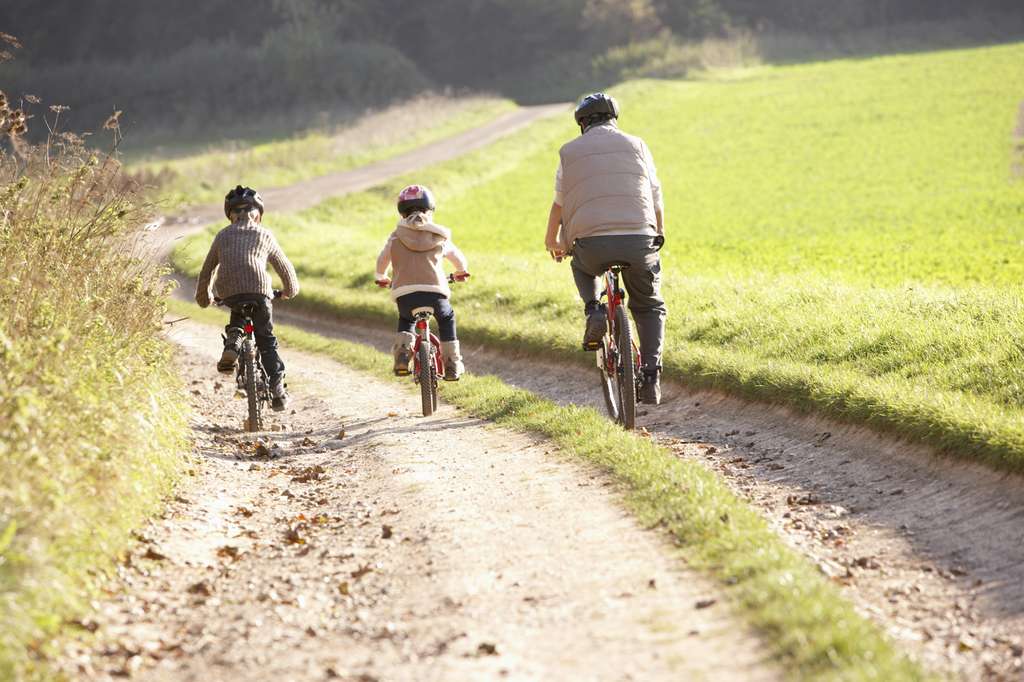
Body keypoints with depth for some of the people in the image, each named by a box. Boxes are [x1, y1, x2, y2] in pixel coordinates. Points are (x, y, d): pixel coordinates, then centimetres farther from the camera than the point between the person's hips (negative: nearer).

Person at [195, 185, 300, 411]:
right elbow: (284, 266, 31)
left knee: (237, 317, 33)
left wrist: (203, 297, 44)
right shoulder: (265, 235, 23)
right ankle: (277, 390, 3)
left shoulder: (223, 235, 25)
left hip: (227, 290, 1)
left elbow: (207, 270, 30)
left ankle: (232, 344, 2)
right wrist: (290, 290, 49)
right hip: (258, 287, -1)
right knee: (266, 339, 10)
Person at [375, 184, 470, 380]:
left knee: (406, 320, 34)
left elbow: (382, 261, 31)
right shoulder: (439, 238, 19)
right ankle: (452, 365, 26)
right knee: (446, 318, 32)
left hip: (404, 294, 0)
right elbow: (458, 258, 35)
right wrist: (462, 272, 60)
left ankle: (402, 351, 7)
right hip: (435, 292, 0)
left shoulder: (395, 238, 16)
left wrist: (382, 278, 54)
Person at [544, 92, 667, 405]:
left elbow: (558, 204, 23)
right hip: (640, 240, 0)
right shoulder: (635, 145, 15)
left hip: (591, 242, 0)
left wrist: (551, 241, 40)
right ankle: (651, 377, 4)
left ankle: (594, 310, 8)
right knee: (649, 307, 20)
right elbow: (656, 197, 20)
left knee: (582, 267, 36)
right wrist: (659, 234, 37)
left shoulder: (570, 151, 16)